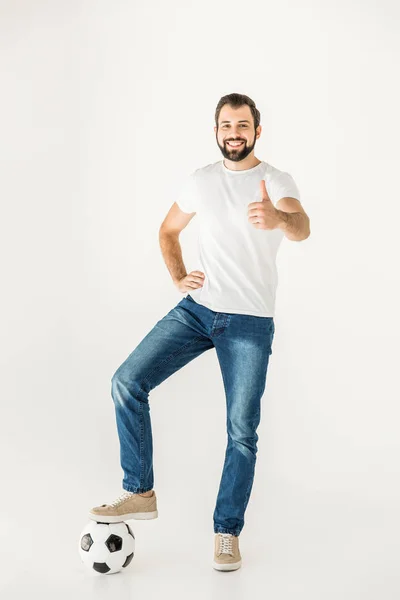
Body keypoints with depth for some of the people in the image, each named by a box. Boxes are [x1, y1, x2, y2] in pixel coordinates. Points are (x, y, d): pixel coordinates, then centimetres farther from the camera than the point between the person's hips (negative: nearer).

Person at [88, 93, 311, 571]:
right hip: (197, 308, 4)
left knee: (242, 431, -2)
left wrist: (277, 218, -53)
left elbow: (302, 228, -29)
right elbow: (168, 231, 22)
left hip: (250, 322, -3)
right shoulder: (201, 181, 7)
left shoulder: (276, 182, -6)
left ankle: (227, 532, 15)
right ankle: (140, 494, 2)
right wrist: (178, 278, 4)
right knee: (127, 382, -11)